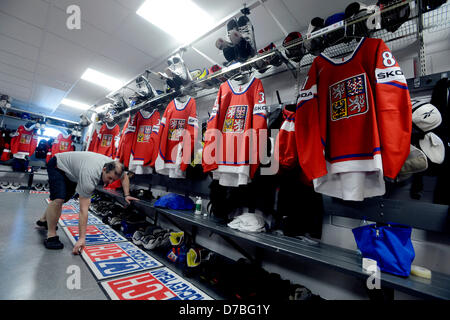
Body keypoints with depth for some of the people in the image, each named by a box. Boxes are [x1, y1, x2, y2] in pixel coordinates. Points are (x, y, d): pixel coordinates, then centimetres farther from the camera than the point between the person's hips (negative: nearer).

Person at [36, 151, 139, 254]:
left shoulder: (113, 166, -25)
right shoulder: (90, 176, -43)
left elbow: (124, 176, 0)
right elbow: (83, 209, -41)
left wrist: (126, 195, -9)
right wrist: (82, 238, -40)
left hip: (72, 169, 7)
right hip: (58, 165, -7)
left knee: (64, 198, 17)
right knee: (58, 199, -24)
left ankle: (44, 220, 42)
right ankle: (51, 236, -10)